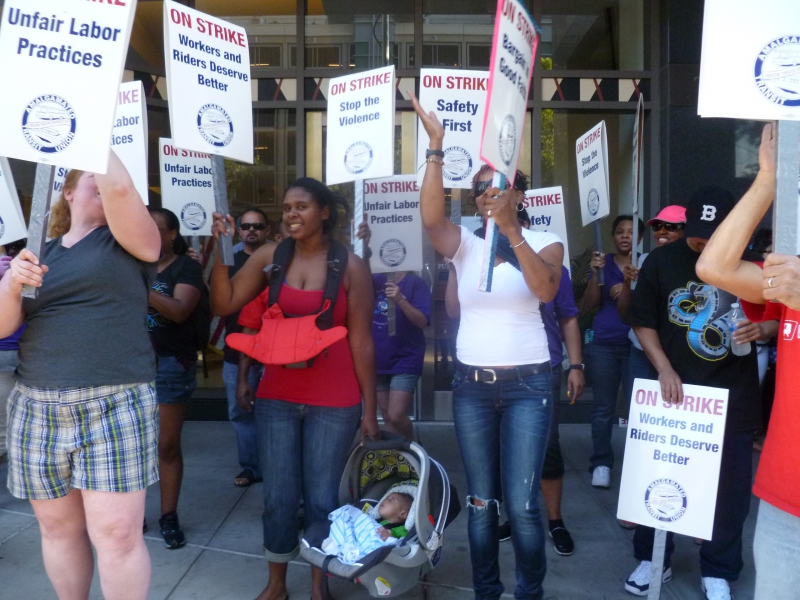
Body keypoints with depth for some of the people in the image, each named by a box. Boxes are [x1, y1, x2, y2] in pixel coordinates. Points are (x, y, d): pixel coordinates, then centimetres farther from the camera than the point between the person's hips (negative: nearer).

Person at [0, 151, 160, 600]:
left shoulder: (127, 242, 3)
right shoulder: (41, 254, 15)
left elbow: (121, 187, -15)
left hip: (115, 407, -4)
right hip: (38, 409, 4)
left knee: (117, 534, -5)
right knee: (58, 528, 13)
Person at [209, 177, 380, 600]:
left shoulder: (351, 267, -5)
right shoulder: (269, 257, 2)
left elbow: (361, 341, -4)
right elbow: (224, 305, -1)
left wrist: (370, 409, -3)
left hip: (334, 401, -2)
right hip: (277, 396, 2)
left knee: (321, 498, 10)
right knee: (278, 496, 12)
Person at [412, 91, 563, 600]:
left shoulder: (545, 243, 2)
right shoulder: (466, 246, 4)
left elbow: (545, 289, -19)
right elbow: (430, 216, -16)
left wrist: (511, 230, -25)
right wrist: (437, 147, -21)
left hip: (527, 385, -2)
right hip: (471, 385, 2)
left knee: (522, 503, -2)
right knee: (480, 499, 11)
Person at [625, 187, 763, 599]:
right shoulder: (661, 260, -4)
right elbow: (643, 322, -1)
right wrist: (664, 370, -11)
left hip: (733, 395, 0)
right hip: (674, 388, 0)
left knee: (730, 485, 8)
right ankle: (652, 559, 28)